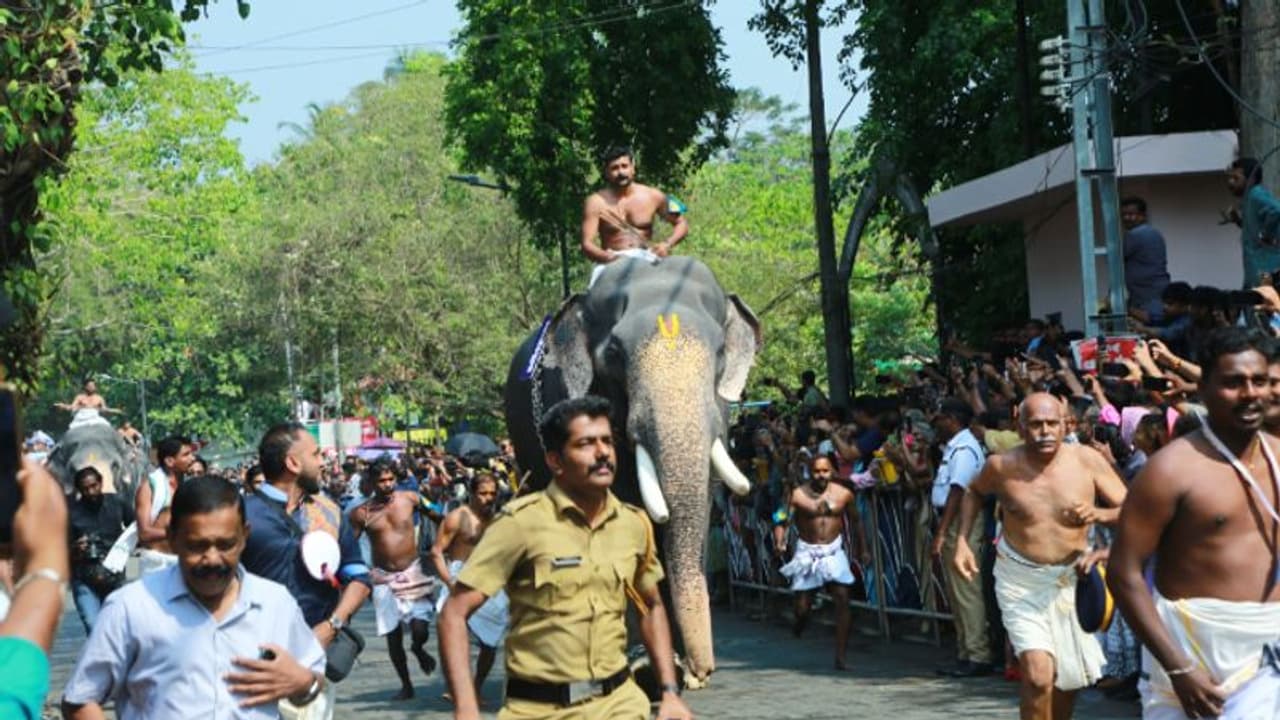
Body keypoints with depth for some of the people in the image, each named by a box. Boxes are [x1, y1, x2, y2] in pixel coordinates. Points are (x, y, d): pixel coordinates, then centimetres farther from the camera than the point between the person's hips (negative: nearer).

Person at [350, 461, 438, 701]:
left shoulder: (409, 498, -3)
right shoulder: (362, 513, -5)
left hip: (413, 573, -1)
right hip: (384, 578, 1)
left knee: (420, 630, -15)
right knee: (393, 636, 7)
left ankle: (418, 650, 23)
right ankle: (406, 686, 25)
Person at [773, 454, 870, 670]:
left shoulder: (843, 494, 1)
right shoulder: (798, 495, -7)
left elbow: (855, 521, 15)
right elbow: (782, 522, -12)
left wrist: (863, 550, 15)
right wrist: (779, 542, -30)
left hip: (833, 552, 1)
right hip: (807, 553, -1)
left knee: (842, 599, -13)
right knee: (802, 606, -1)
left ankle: (840, 656, -9)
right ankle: (800, 621, 40)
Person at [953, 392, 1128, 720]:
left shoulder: (1086, 460, -11)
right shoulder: (1002, 466, -11)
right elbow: (974, 493, 13)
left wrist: (1099, 514, -28)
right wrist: (962, 541, 2)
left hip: (1072, 577, 3)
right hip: (1021, 580, -2)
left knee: (1070, 677, 18)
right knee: (1038, 675, -19)